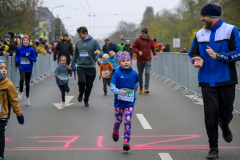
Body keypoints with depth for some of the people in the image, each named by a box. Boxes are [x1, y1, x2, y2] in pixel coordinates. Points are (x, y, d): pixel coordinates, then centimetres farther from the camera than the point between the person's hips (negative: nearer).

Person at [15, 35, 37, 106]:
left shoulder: (31, 49, -5)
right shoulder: (19, 49, -1)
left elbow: (35, 59, -2)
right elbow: (16, 56, 18)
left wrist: (29, 56, -18)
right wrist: (16, 62, 1)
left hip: (28, 68, 1)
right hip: (21, 67, -1)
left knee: (27, 83, 8)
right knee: (22, 79, -27)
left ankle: (27, 98, 25)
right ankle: (20, 92, -2)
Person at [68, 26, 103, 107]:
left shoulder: (94, 42, -2)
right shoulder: (78, 43, 9)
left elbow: (101, 52, -6)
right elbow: (75, 54, 22)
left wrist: (99, 52, -29)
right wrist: (71, 63, 20)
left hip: (91, 67, -1)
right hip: (81, 67, 1)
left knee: (89, 86, 5)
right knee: (82, 81, -24)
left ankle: (86, 100, 26)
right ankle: (81, 93, 6)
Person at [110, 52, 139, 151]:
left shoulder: (134, 74, -1)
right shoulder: (117, 73, -8)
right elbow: (112, 86, -13)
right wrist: (120, 92, -29)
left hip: (130, 103, 0)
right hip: (119, 102, 0)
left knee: (127, 121, -10)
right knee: (118, 120, 13)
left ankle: (126, 141, -6)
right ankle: (115, 132, 46)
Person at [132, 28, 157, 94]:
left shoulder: (150, 40, 3)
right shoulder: (138, 40, -4)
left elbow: (153, 48, 20)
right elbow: (133, 48, -2)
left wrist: (155, 54, 5)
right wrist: (138, 51, -21)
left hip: (148, 60, 0)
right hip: (140, 60, 0)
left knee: (147, 73, -14)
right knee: (140, 74, 10)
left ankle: (146, 88, -12)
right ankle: (140, 87, 27)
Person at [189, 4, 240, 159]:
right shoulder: (200, 34, 7)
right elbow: (193, 53, 15)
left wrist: (218, 56, -22)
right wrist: (198, 59, -8)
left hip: (226, 81, -2)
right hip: (207, 82, 2)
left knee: (226, 113, 8)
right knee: (210, 114, -5)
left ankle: (224, 126, 46)